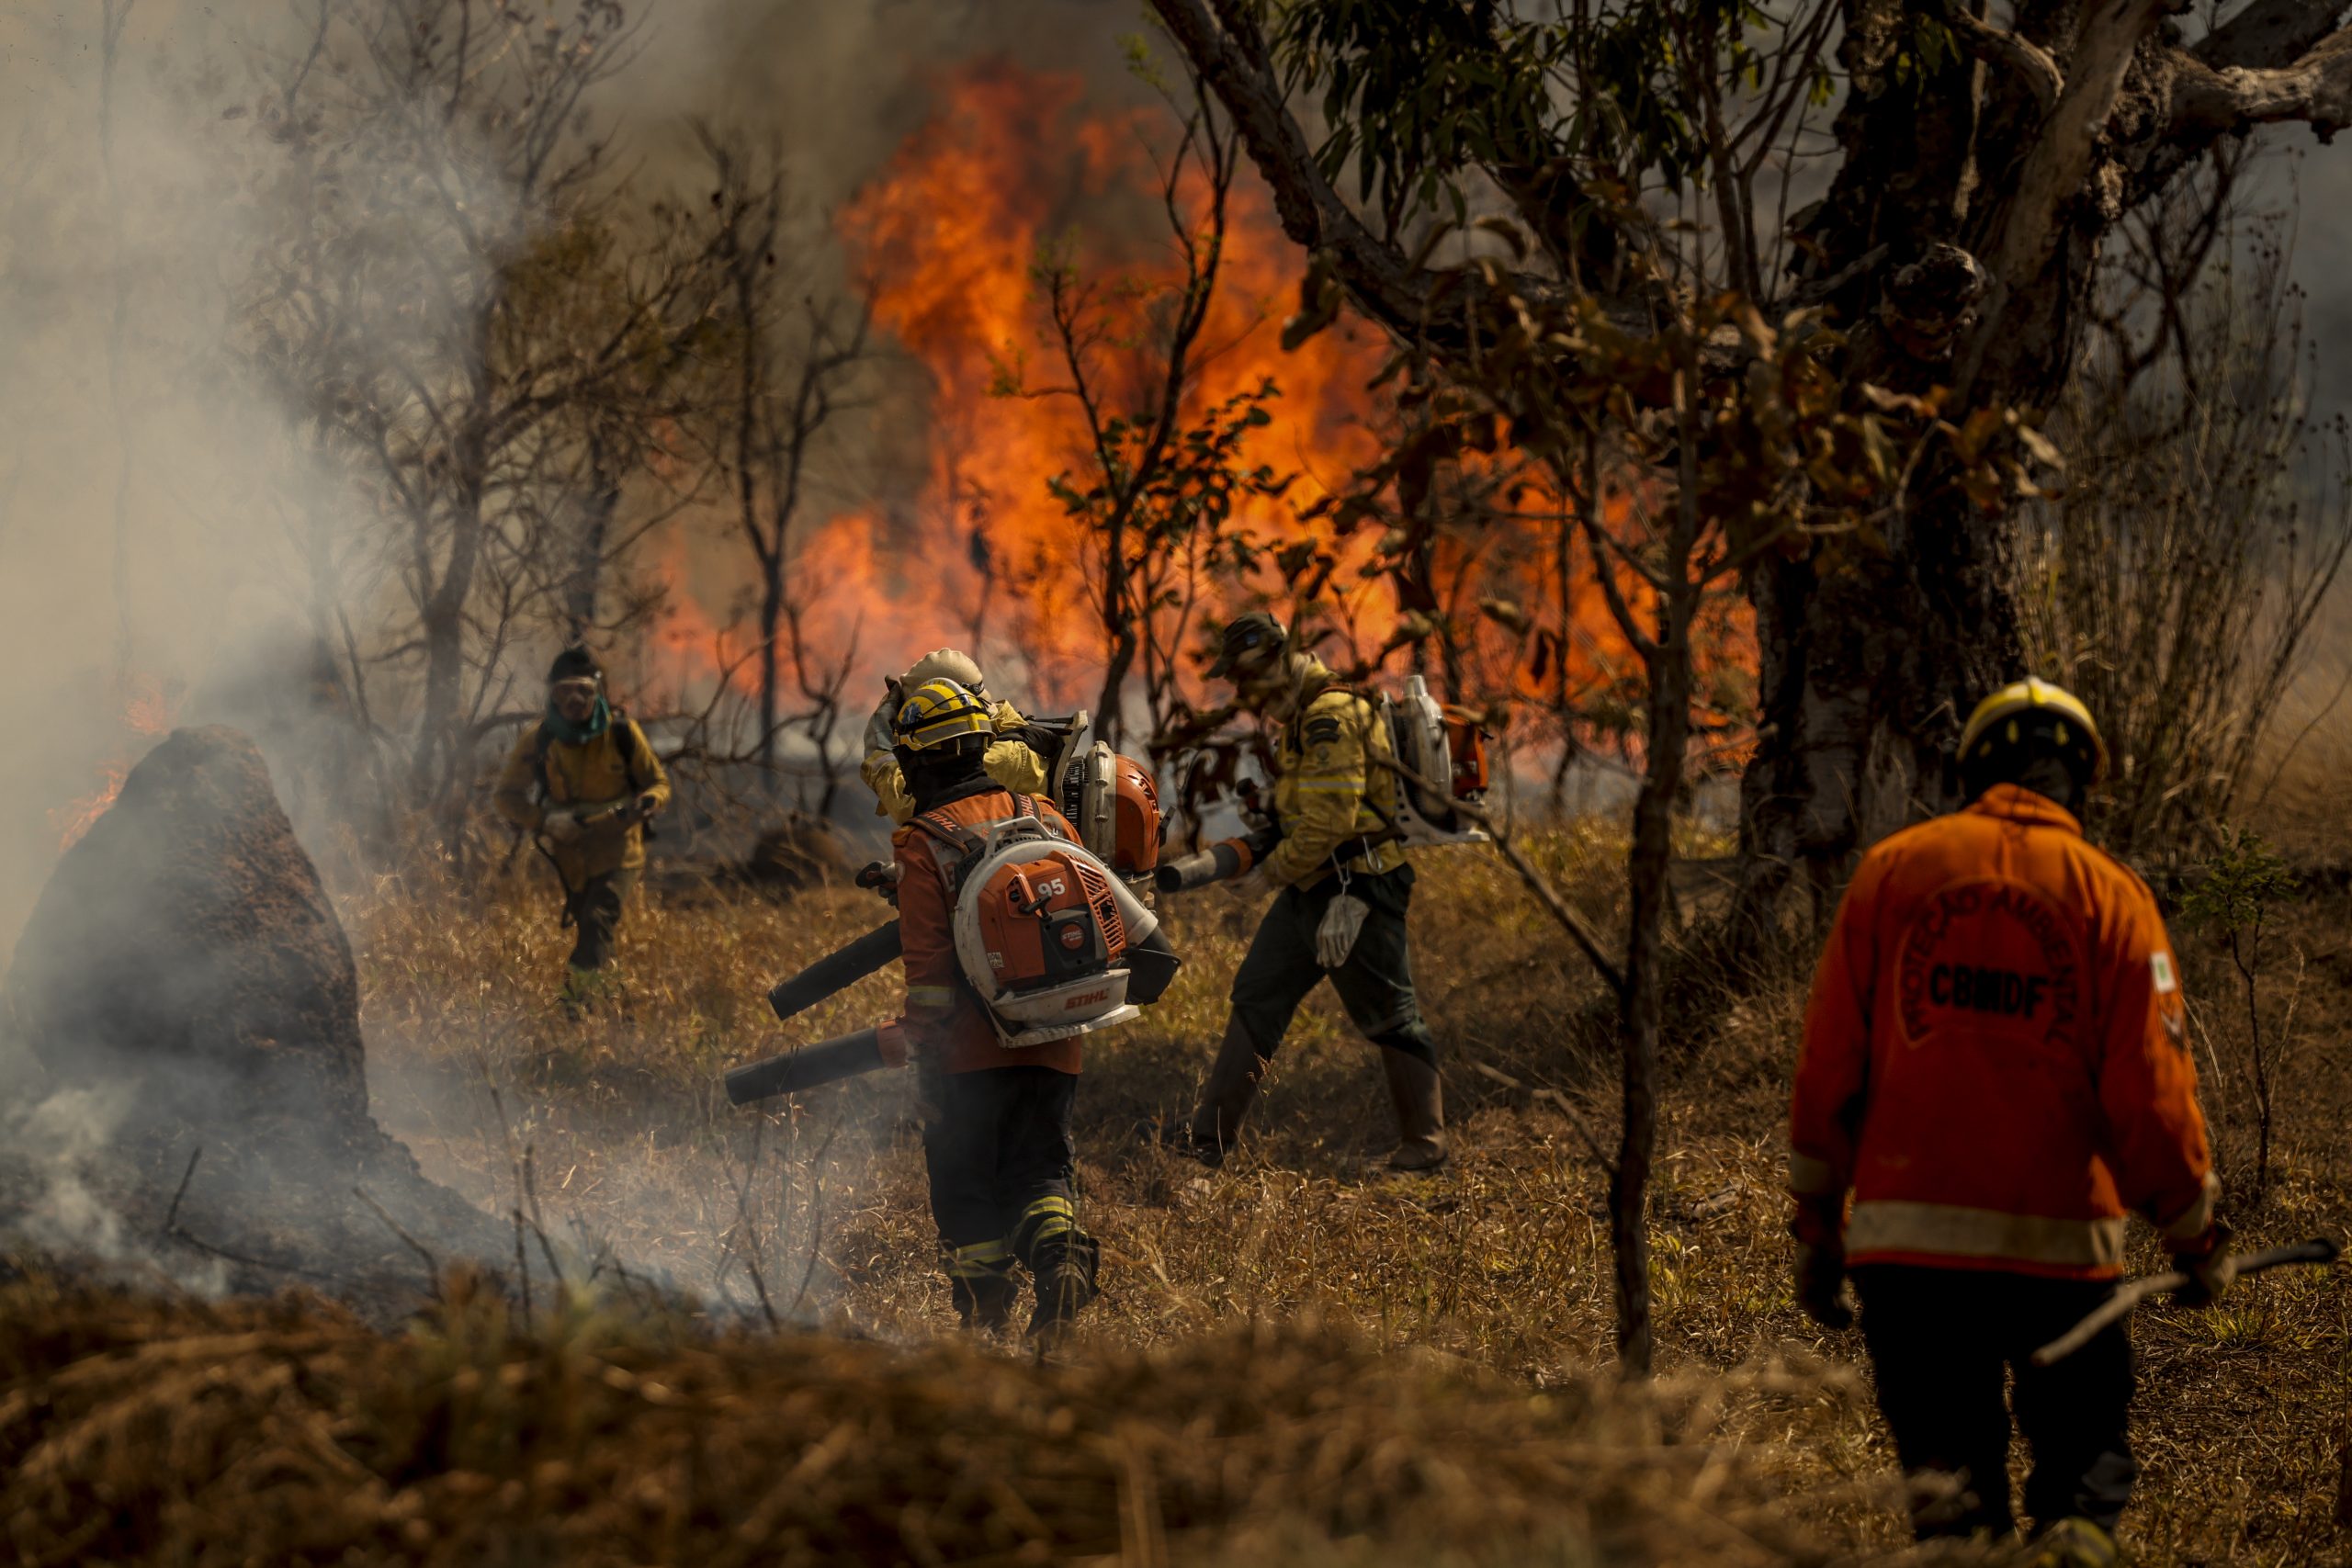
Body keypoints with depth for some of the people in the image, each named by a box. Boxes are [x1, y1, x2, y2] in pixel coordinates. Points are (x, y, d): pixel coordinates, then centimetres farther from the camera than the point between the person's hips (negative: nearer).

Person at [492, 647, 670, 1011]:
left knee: (597, 924, -21)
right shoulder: (539, 739, -8)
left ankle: (576, 1004, -20)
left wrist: (649, 801, -25)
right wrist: (544, 821, -20)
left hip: (617, 852, -3)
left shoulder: (621, 731, -11)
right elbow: (505, 796, -2)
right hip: (568, 854, 3)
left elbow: (658, 782, 0)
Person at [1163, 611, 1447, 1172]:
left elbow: (1329, 820, -24)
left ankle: (1425, 1141, 13)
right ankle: (1211, 1133, 6)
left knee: (1390, 1015, 2)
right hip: (1309, 889, 10)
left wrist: (1270, 872, -13)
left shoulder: (1331, 716, -19)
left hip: (1356, 889, -10)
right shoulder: (1303, 716, 14)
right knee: (1256, 998, 6)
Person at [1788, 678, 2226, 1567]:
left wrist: (1816, 1229, 12)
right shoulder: (2108, 895, 0)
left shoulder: (1893, 870, 6)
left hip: (1905, 1235, 2)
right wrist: (2197, 1240, 10)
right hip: (2059, 1243, -2)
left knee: (1946, 1463, 11)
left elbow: (1827, 1068, 5)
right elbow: (2150, 1094, -3)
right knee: (2085, 1467, 9)